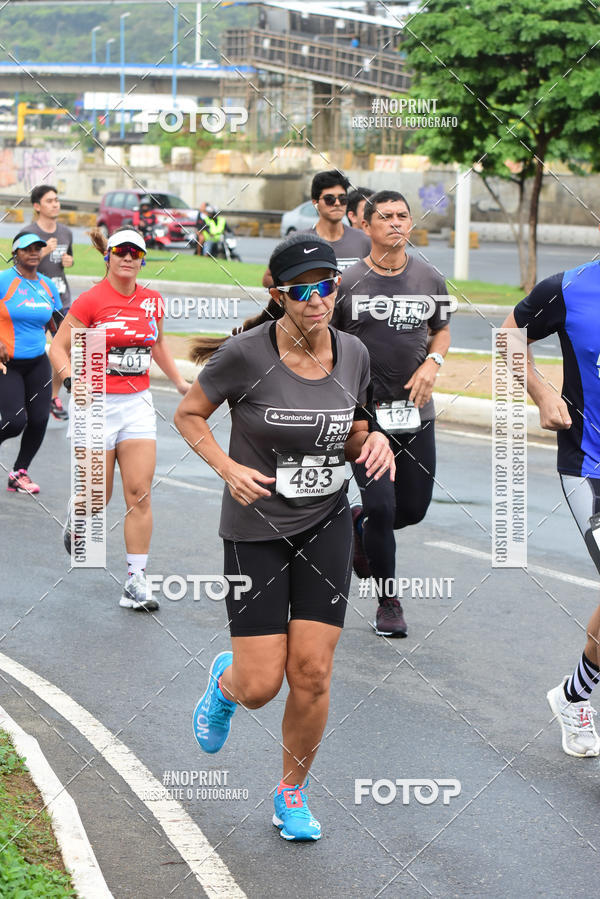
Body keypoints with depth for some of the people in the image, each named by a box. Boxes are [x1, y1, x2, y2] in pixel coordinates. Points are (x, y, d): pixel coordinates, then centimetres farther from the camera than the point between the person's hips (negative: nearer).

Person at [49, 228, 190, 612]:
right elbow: (59, 347, -5)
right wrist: (73, 381, -21)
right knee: (98, 496, 2)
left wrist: (179, 381, 21)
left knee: (140, 493, -5)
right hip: (98, 405, -4)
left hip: (138, 405, 4)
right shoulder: (92, 301, -9)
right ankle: (76, 517, 40)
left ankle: (136, 582, -2)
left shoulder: (153, 302, 5)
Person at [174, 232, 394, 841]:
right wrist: (228, 468, -18)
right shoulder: (246, 354, -16)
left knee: (311, 675, -2)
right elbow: (188, 414, -2)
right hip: (256, 529, -3)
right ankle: (226, 680, 36)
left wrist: (373, 441, -8)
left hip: (327, 524, 3)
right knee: (261, 686, -3)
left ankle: (292, 795, 21)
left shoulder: (353, 354, -2)